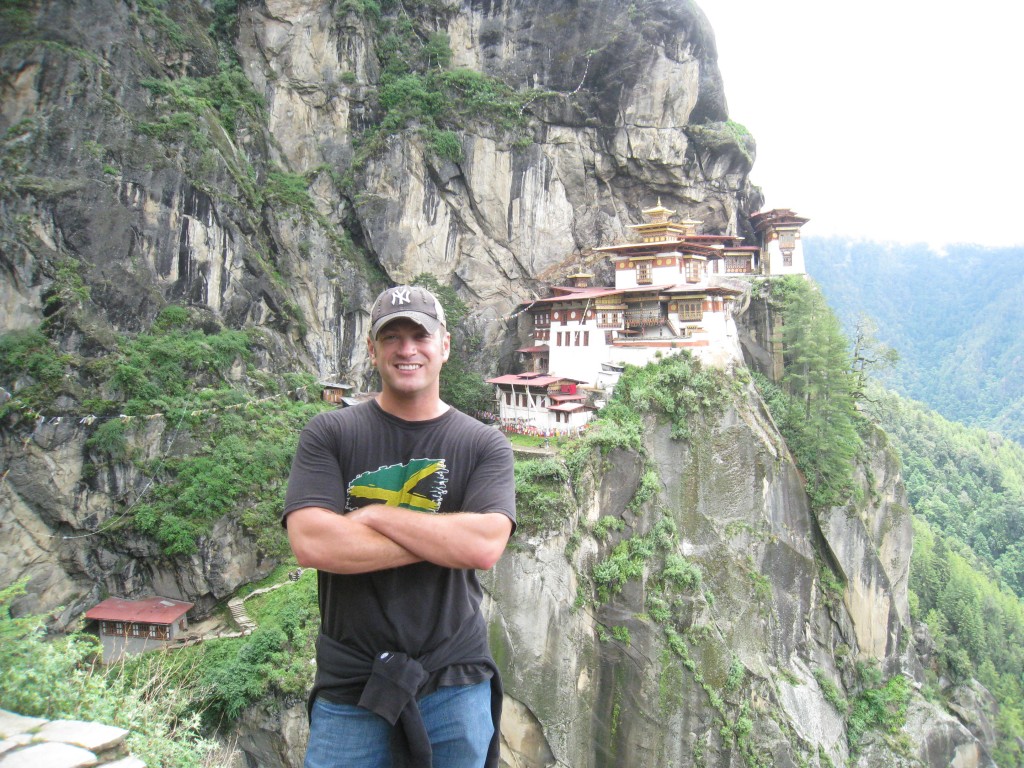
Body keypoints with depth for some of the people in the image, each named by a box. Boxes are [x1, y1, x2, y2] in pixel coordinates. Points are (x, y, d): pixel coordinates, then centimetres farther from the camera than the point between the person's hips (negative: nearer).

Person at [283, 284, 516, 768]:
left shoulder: (484, 445, -1)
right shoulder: (328, 435, -3)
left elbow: (486, 546, -16)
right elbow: (310, 542, -17)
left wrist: (374, 514, -16)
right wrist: (445, 539, -15)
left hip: (456, 686, 1)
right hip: (350, 688, 0)